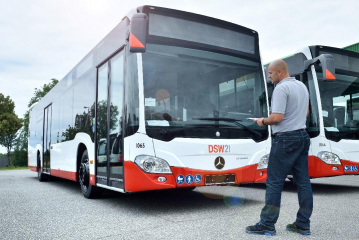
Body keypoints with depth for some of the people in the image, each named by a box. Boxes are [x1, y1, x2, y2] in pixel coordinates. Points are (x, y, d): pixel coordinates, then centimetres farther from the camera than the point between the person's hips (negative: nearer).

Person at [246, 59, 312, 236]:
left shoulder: (281, 88, -14)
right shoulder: (302, 86, 15)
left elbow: (277, 117, -21)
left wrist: (263, 121, -4)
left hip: (285, 140, -9)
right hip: (302, 137, 9)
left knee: (274, 182, -3)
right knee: (303, 181, 9)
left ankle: (267, 225, 3)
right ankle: (303, 225, 17)